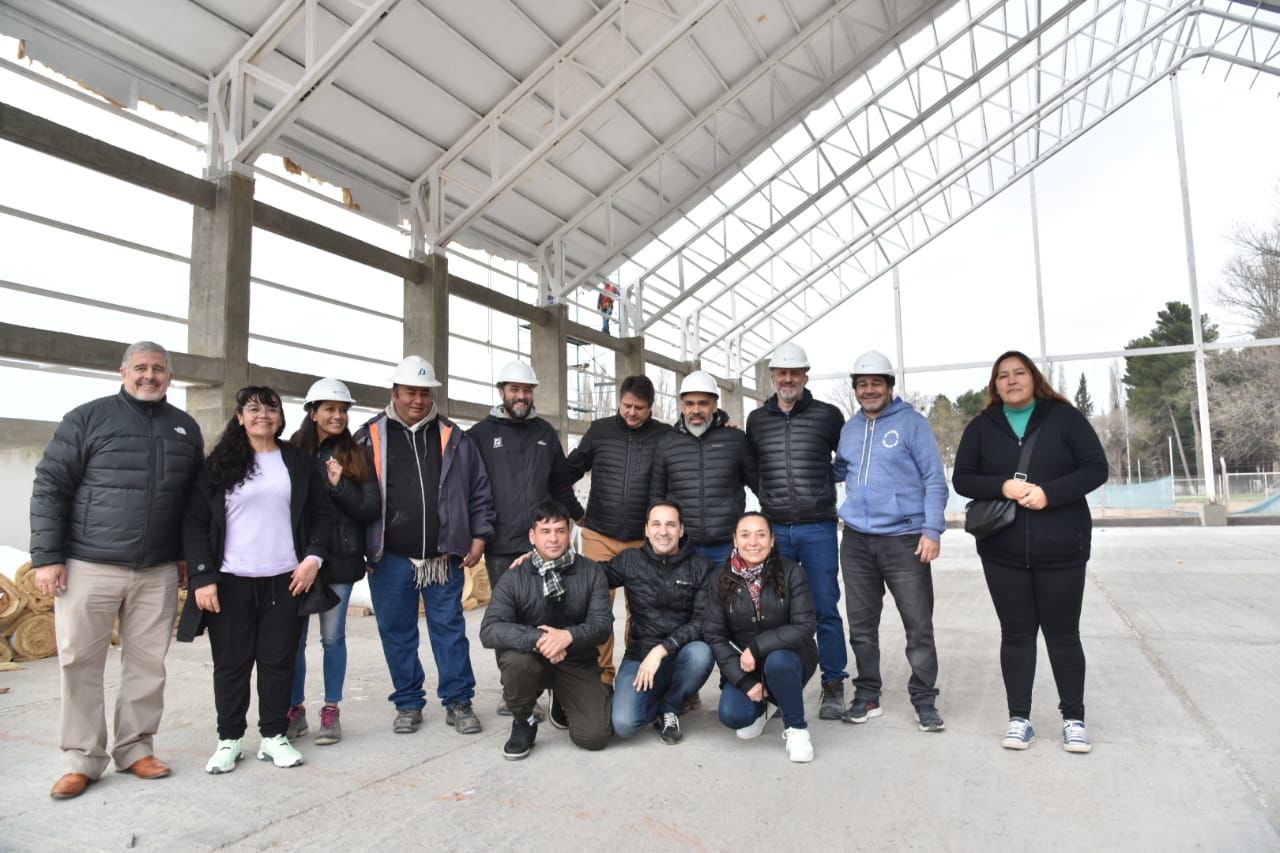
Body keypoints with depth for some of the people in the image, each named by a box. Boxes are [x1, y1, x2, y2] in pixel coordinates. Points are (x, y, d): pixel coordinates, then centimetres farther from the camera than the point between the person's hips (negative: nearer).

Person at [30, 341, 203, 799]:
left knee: (147, 663, 8)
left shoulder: (186, 428, 9)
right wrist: (46, 556, -7)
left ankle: (135, 749, 21)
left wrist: (188, 554, 13)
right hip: (89, 567, -3)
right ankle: (82, 760, 16)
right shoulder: (88, 418, -1)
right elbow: (49, 487, -3)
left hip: (158, 572, 3)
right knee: (80, 662, 4)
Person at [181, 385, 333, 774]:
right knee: (231, 662, 7)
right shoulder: (219, 464, 2)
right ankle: (229, 739, 21)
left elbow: (321, 513, 9)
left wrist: (313, 556, -4)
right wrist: (202, 578, -9)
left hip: (284, 579, 1)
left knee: (279, 660, 6)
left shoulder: (299, 462, 7)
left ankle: (274, 736, 19)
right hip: (230, 581, -1)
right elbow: (195, 523, -1)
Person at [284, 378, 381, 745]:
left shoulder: (355, 455, 3)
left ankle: (331, 712, 19)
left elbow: (371, 508, -2)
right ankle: (295, 710, 24)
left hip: (340, 559, 0)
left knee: (333, 637, 8)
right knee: (294, 637, 8)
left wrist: (340, 485, -15)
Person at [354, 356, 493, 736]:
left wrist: (478, 536, 2)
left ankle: (458, 701, 18)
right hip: (389, 558, 0)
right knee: (397, 632, 9)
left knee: (450, 629, 7)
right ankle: (408, 703, 24)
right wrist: (357, 548, 0)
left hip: (444, 556, 0)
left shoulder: (452, 437, 6)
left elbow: (479, 491, 7)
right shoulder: (370, 437, 2)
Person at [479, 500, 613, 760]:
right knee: (515, 659, -35)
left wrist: (568, 636, -32)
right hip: (532, 658, -1)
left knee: (594, 736, -15)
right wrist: (537, 638, -36)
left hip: (577, 663, 1)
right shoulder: (513, 579, -8)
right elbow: (489, 631, -20)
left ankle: (563, 702, 21)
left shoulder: (591, 572, -4)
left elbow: (603, 623, -11)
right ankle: (523, 722, -3)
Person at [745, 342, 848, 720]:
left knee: (825, 609, 3)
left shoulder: (828, 415, 2)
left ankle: (833, 686, 16)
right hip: (774, 529, 2)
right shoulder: (756, 419, 9)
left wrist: (822, 485, 6)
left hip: (818, 528, -2)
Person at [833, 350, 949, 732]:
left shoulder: (912, 422, -2)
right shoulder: (850, 428, 12)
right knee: (861, 625, 11)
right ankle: (867, 695, 23)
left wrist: (932, 530, -12)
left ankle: (924, 699, 17)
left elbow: (934, 479, -5)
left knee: (919, 625, 2)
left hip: (904, 538, -4)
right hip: (857, 540, 5)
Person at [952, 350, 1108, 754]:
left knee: (1063, 633, 8)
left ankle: (1074, 718, 23)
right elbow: (962, 479, 3)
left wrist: (1049, 493, -19)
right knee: (1016, 633, 8)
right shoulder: (982, 426, 5)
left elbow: (1096, 468, -4)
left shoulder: (1064, 417, 0)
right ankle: (1019, 718, 19)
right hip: (1003, 551, 2)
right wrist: (1002, 486, -16)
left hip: (1060, 548, -1)